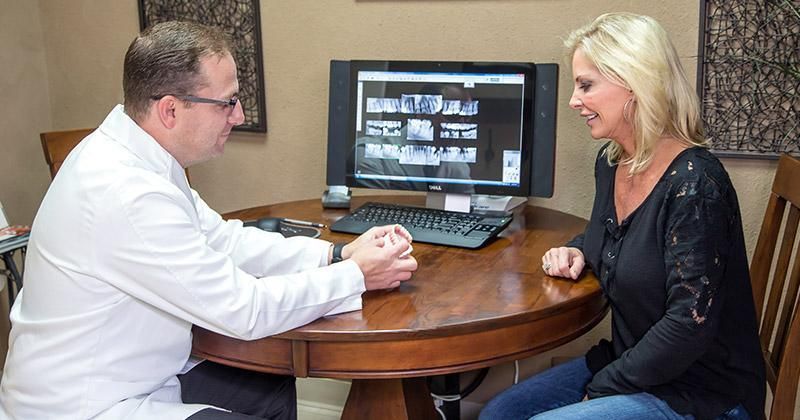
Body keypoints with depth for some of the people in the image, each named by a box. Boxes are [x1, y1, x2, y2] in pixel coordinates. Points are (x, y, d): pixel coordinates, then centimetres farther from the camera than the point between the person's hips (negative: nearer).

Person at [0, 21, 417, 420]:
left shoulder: (133, 156, -2)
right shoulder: (127, 195, -30)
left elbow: (222, 238, 7)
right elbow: (244, 309, -25)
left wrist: (335, 253, -2)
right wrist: (355, 276, -13)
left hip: (132, 378, 8)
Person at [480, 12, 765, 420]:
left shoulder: (692, 184, -23)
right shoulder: (609, 163, 2)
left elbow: (689, 325, -25)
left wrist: (602, 387, -17)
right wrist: (576, 251, 2)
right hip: (628, 364, 8)